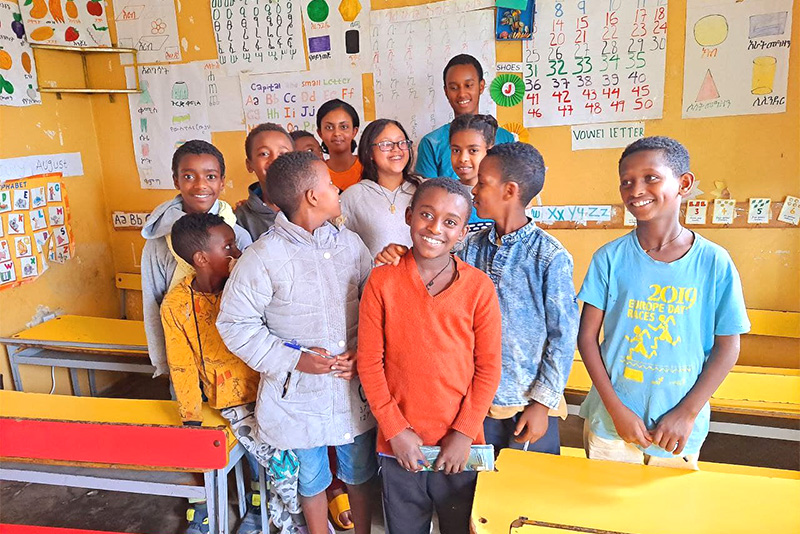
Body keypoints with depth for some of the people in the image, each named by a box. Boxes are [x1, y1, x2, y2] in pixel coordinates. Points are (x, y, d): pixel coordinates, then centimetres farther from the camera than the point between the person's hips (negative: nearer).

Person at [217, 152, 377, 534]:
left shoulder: (350, 243, -2)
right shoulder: (263, 257, -16)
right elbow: (235, 324, -12)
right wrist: (293, 359, -18)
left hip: (354, 386, 4)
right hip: (298, 394, -3)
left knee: (360, 473, 22)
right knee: (311, 480, 19)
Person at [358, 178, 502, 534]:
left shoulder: (478, 286, -5)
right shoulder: (382, 281, -5)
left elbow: (488, 368, -3)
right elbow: (369, 363, -4)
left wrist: (464, 433, -7)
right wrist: (395, 430, -7)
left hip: (459, 447, 0)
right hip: (398, 445, 0)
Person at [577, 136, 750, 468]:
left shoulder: (714, 262, -7)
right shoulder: (611, 258, -8)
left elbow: (727, 346, -3)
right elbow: (587, 336, -6)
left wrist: (687, 413, -8)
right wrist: (616, 408, -11)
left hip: (679, 429, 0)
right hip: (612, 422, 0)